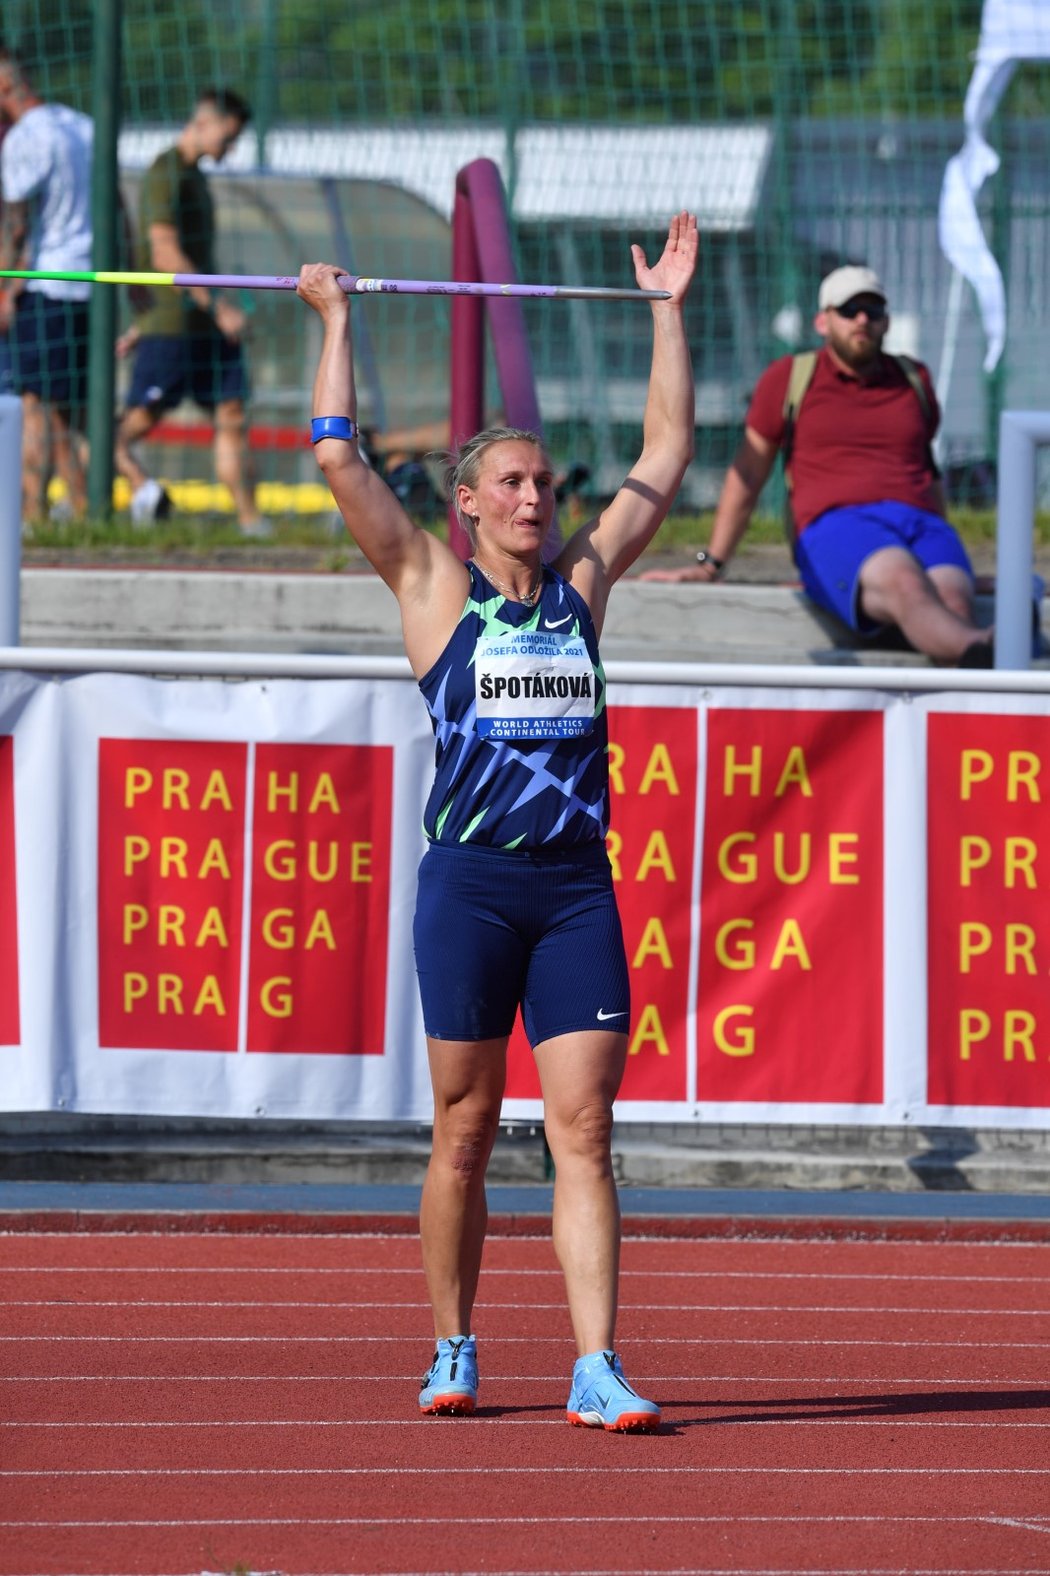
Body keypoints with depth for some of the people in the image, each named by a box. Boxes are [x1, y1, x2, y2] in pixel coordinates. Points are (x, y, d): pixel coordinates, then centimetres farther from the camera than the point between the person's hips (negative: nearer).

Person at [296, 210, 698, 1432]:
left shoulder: (583, 582, 13)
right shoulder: (435, 588, 3)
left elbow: (666, 455, 18)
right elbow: (339, 459, -3)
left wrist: (667, 310, 18)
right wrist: (337, 321, 2)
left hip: (577, 885, 3)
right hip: (471, 883, -3)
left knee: (584, 1134, -5)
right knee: (464, 1134, 5)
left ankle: (596, 1370, -11)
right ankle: (452, 1354, 18)